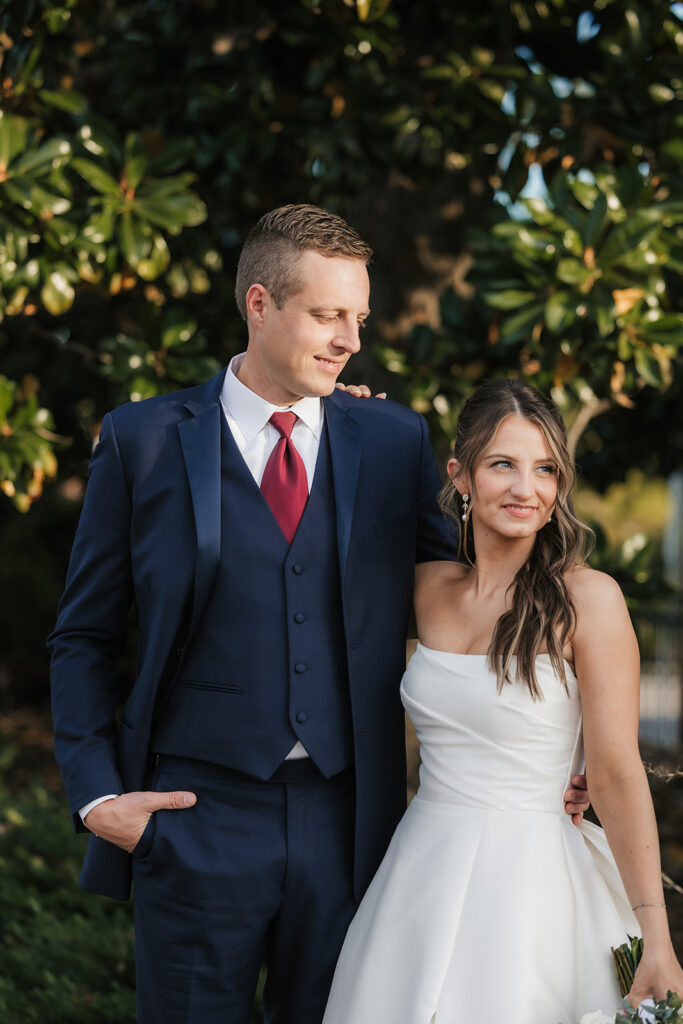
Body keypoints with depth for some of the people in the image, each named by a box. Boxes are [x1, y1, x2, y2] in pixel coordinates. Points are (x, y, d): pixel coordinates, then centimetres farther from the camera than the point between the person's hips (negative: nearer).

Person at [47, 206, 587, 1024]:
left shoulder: (396, 441, 7)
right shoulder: (143, 441, 1)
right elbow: (84, 637, 5)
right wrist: (96, 793, -4)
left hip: (346, 824, 2)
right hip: (195, 818, -2)